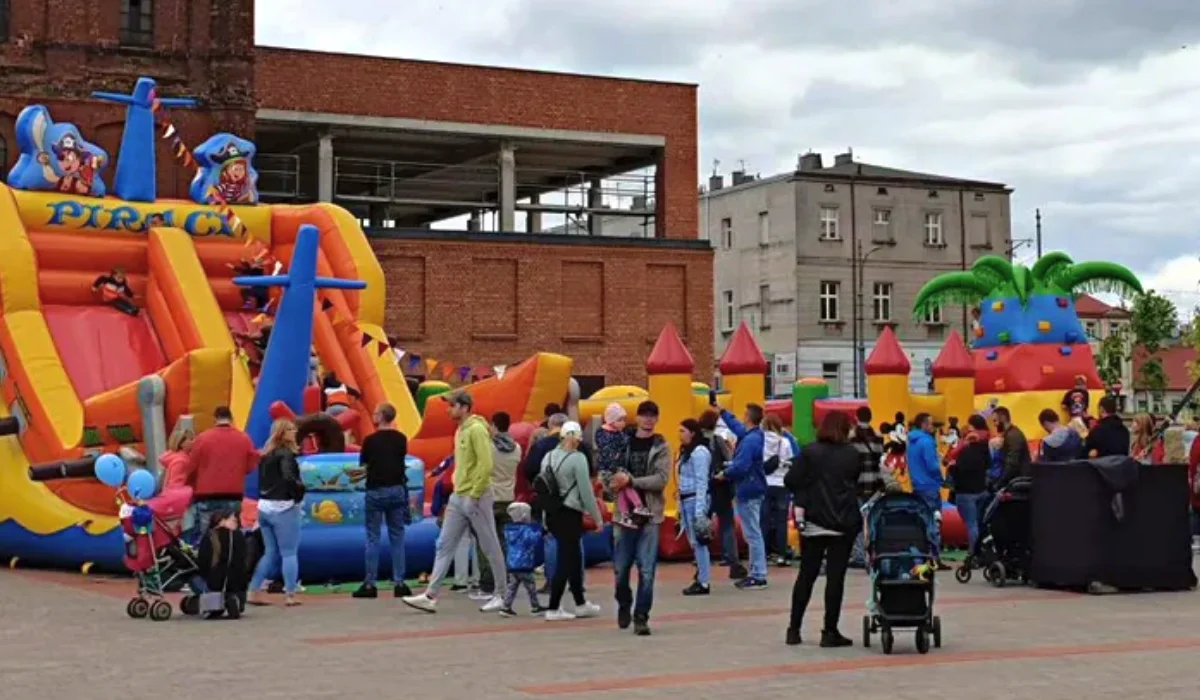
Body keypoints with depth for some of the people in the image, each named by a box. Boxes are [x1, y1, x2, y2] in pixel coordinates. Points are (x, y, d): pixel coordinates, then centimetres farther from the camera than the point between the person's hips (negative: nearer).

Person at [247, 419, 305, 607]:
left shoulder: (266, 455, 14)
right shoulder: (285, 454, -11)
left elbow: (263, 481, 14)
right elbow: (288, 478, -26)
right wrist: (300, 489, -10)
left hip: (264, 507, 8)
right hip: (283, 508, -8)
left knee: (270, 553, 15)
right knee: (289, 553, -1)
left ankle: (254, 592, 12)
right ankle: (289, 595, -1)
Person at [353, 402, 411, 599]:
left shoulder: (370, 440, -8)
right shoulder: (401, 439, 3)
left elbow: (363, 464, 0)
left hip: (376, 491, -3)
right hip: (397, 490, 3)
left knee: (373, 539, 1)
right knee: (397, 538, 6)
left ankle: (369, 584, 1)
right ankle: (399, 583, 3)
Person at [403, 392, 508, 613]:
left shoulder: (477, 430, -13)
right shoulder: (460, 431, 15)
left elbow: (486, 465, -20)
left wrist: (474, 495, -19)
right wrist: (458, 488, 14)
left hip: (476, 498, -9)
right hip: (457, 498, 9)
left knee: (490, 548, 1)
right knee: (444, 546, 5)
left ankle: (503, 596, 10)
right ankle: (431, 596, 5)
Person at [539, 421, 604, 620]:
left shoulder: (549, 457, 7)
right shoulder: (577, 458, -13)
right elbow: (586, 490, -13)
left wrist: (545, 516, 16)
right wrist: (597, 518, -5)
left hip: (552, 513, 7)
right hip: (570, 514, -7)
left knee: (574, 557, 18)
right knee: (566, 560, 0)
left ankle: (581, 604, 28)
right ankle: (553, 609, 0)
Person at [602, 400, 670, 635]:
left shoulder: (661, 447, 1)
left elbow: (661, 479, -10)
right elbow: (606, 471, 9)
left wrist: (630, 480, -17)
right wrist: (612, 485, -12)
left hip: (649, 514, -2)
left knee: (646, 570, -3)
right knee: (620, 568, 8)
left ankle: (641, 616, 6)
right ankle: (624, 605, 33)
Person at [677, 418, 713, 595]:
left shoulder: (699, 452, -13)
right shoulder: (686, 452, 14)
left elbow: (702, 482, -16)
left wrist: (699, 509, -19)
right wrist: (680, 503, 12)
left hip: (695, 499, -9)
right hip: (685, 500, 9)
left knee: (698, 542, -6)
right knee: (693, 542, 11)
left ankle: (704, 582, -2)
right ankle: (700, 578, 16)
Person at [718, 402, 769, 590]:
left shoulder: (750, 440, -21)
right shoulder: (754, 435, 10)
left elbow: (741, 467, -27)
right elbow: (737, 426, 30)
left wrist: (725, 473, -9)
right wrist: (721, 411, 38)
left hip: (748, 492, -10)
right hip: (752, 489, 10)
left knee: (753, 534, -6)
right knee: (753, 533, 15)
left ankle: (758, 576, -3)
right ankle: (756, 573, 21)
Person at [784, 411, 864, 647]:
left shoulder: (809, 452, -3)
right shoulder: (853, 455, 1)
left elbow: (792, 481, -8)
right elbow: (857, 484, 5)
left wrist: (802, 499, 6)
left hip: (814, 520, 1)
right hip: (844, 522, -1)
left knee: (806, 575, 10)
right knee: (835, 576, 1)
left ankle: (794, 629, 12)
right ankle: (830, 632, 1)